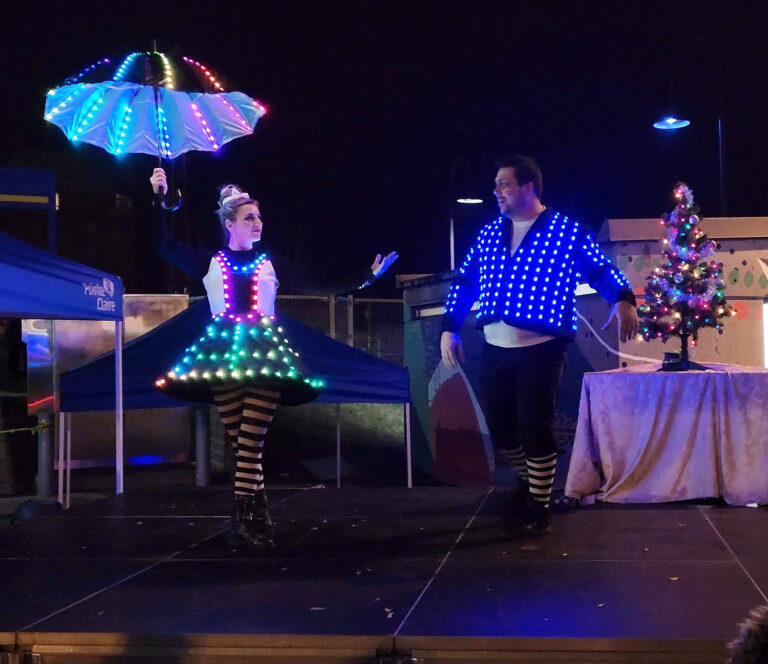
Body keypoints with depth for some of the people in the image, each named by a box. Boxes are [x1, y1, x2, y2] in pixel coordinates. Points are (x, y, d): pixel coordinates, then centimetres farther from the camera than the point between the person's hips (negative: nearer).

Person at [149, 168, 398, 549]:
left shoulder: (272, 265, 12)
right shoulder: (209, 264, 10)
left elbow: (319, 287, 9)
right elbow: (164, 245, 9)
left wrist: (366, 278, 5)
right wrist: (159, 200, 3)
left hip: (263, 352, 0)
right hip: (224, 352, 0)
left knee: (249, 443, -9)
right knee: (241, 444, -1)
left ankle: (245, 516, -8)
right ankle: (255, 512, 9)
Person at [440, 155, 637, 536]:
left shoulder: (566, 232, -2)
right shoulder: (489, 234, 12)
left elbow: (602, 270, -3)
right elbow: (464, 283, 17)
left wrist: (623, 300, -23)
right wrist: (449, 328, 8)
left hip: (541, 350, -5)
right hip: (494, 350, 5)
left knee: (535, 429, -4)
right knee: (500, 430, 11)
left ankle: (539, 508, 13)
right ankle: (528, 480, 39)